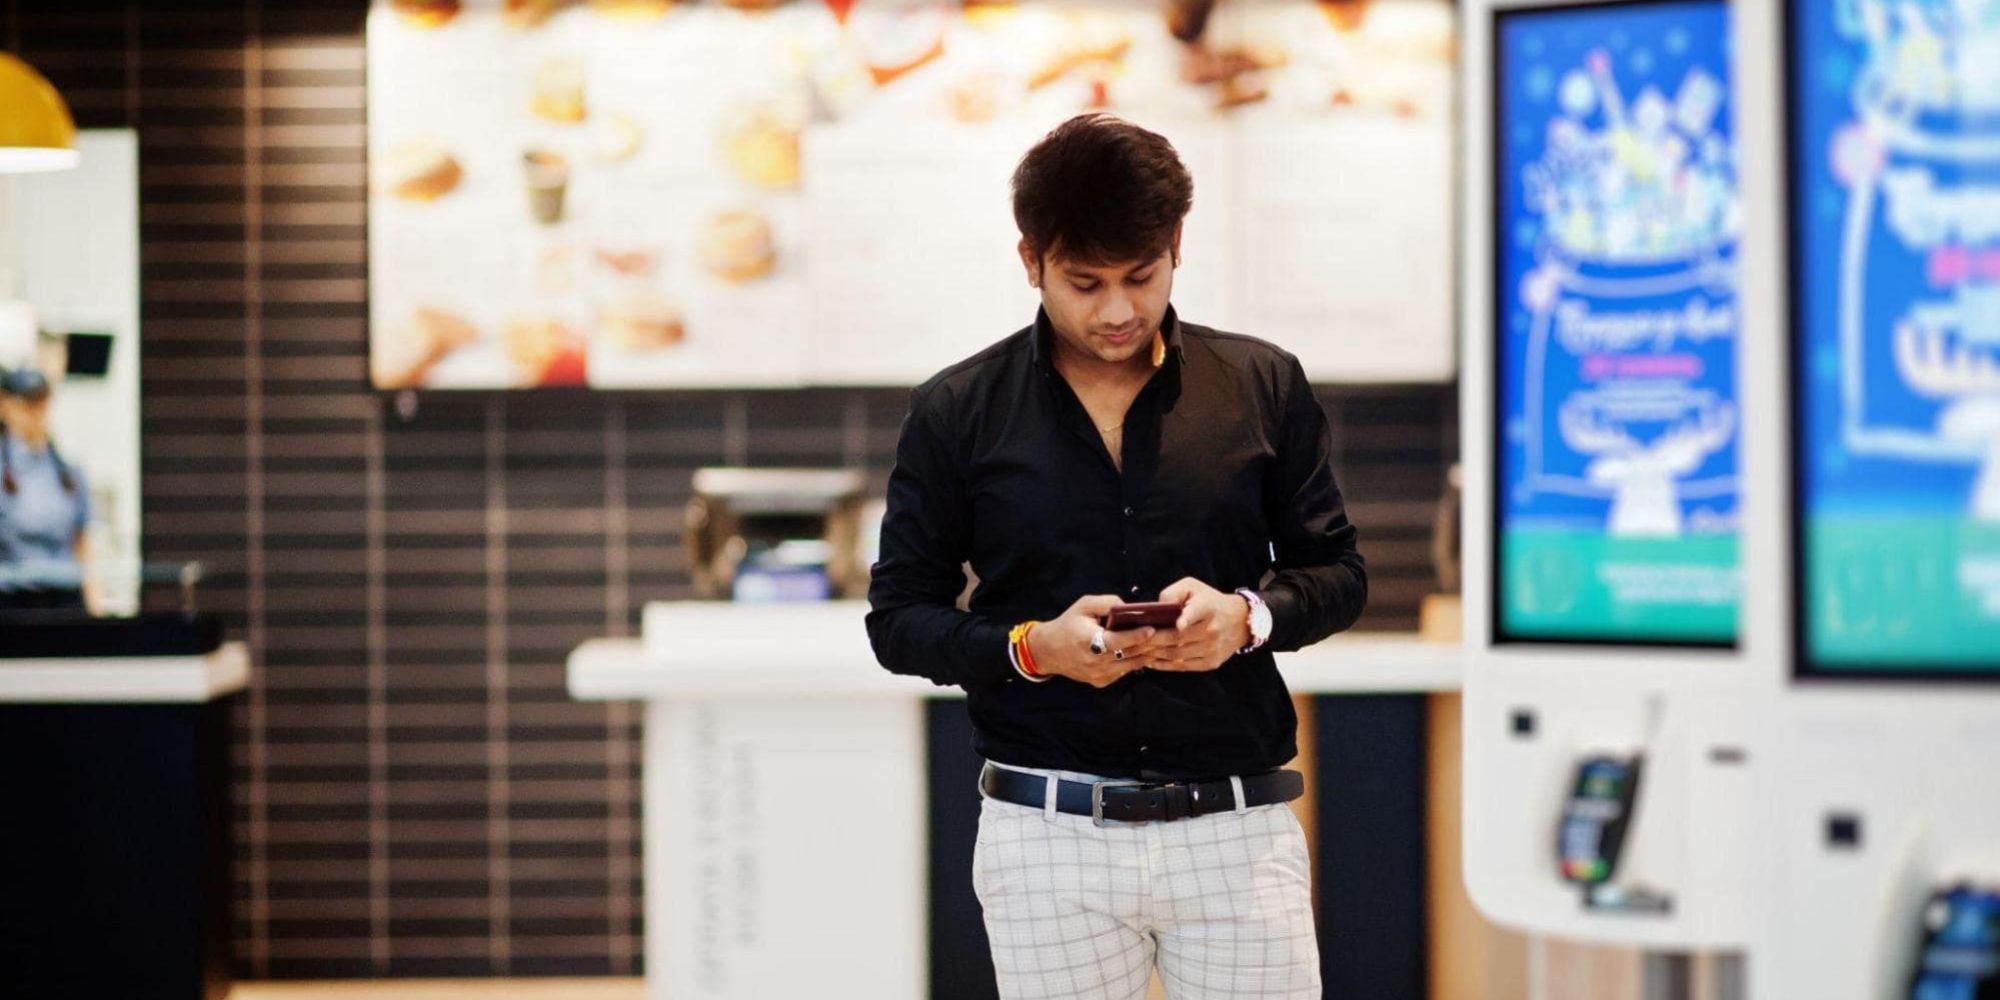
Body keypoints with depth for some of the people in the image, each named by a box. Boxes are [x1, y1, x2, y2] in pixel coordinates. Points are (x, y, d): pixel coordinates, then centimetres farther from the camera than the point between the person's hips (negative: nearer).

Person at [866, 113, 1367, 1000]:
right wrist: (1032, 649, -13)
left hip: (1237, 828, 1)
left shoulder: (1265, 388, 5)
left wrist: (1250, 617, -11)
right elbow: (898, 616, 6)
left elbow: (1336, 571, 11)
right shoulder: (957, 413, 3)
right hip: (1047, 835, 0)